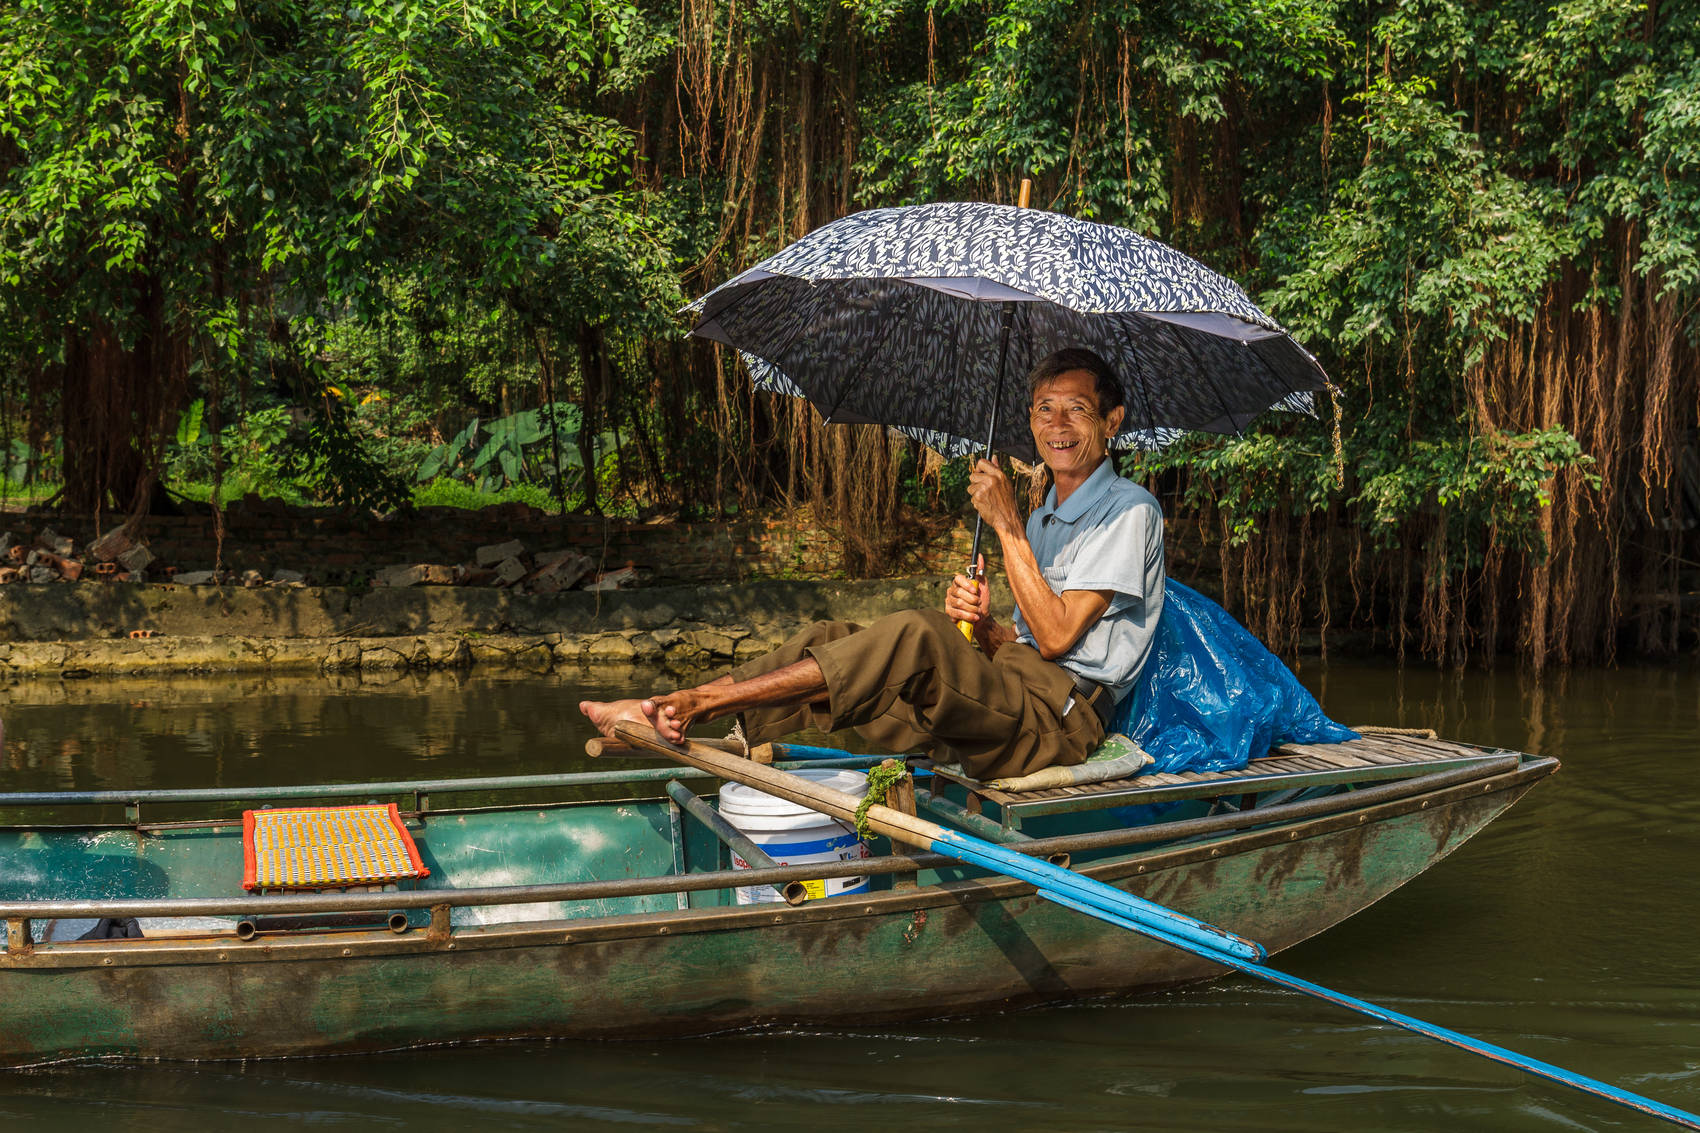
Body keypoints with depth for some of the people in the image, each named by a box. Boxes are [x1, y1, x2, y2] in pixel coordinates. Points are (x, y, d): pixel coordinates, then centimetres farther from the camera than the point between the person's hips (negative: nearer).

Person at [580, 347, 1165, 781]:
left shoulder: (1129, 510, -3)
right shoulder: (1044, 517, 25)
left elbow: (1056, 636, -13)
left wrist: (1007, 525, -11)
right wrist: (985, 626, -3)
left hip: (1058, 720, -8)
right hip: (1008, 695, 8)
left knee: (916, 634, -31)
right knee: (831, 638, -7)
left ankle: (701, 699, -28)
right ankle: (671, 720, -18)